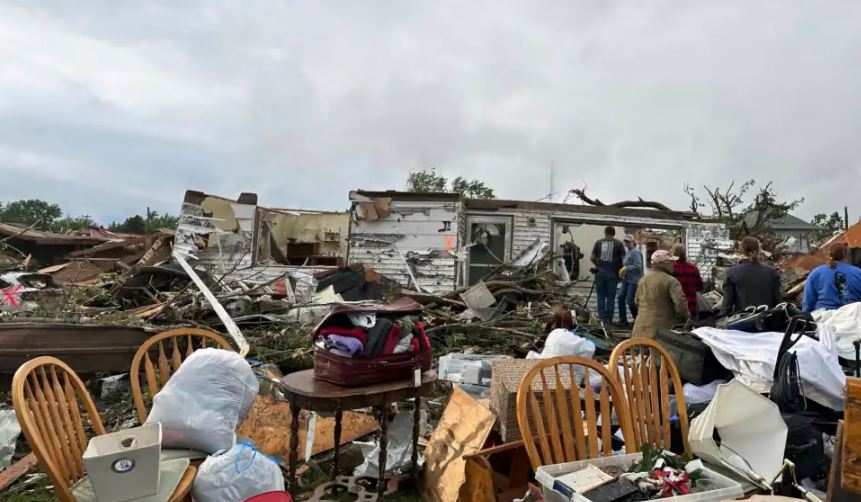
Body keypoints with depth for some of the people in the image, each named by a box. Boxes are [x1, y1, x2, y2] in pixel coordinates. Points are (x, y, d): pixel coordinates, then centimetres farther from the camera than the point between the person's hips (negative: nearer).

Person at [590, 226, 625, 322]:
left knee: (601, 295, 9)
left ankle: (601, 316, 8)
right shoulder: (619, 243, -1)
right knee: (611, 296, 7)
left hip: (600, 271, 1)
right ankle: (609, 317, 9)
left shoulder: (598, 242, 4)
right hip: (613, 273, -1)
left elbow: (592, 258, 2)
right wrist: (619, 269, 10)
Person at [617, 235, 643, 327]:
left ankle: (638, 319, 14)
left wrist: (626, 268, -19)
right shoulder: (628, 252, 15)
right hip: (626, 279, 9)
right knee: (621, 297, 3)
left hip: (634, 280, -9)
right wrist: (623, 270, 7)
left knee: (630, 301, -6)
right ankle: (623, 320, 11)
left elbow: (638, 266, -20)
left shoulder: (636, 252, -13)